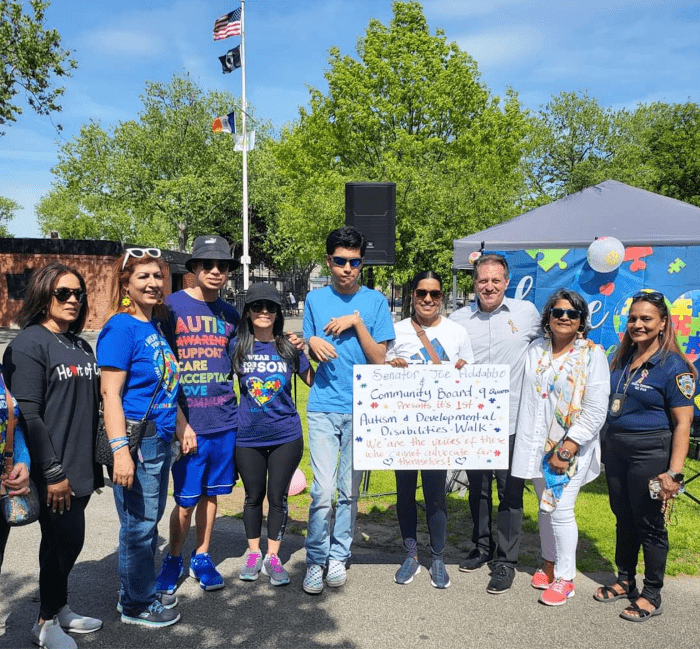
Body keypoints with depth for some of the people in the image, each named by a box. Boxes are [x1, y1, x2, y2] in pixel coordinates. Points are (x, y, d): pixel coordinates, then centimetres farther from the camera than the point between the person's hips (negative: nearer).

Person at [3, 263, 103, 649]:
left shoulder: (81, 346, 13)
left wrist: (91, 467, 16)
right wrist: (53, 472, -17)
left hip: (80, 467, 7)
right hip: (51, 471, -7)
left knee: (69, 541, 15)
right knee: (62, 541, 3)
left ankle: (59, 609, 33)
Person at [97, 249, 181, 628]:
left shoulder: (155, 326, 11)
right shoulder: (120, 327, -13)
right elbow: (110, 393, -18)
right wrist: (120, 450, -24)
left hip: (159, 438, 8)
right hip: (136, 439, -8)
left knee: (149, 521, 19)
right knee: (138, 524, 4)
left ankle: (140, 592, 35)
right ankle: (135, 605, 21)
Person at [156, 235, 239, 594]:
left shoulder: (230, 315, 9)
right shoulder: (171, 306, -6)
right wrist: (180, 423, -14)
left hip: (224, 420, 4)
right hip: (188, 423, -4)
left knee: (211, 493, 15)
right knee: (185, 499, 5)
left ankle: (201, 557, 33)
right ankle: (173, 559, 28)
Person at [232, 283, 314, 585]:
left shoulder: (289, 348, -1)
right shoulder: (237, 347, -1)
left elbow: (314, 379, 9)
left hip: (286, 436, 0)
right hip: (248, 436, 0)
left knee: (278, 496, 8)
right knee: (254, 496, 14)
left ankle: (273, 557, 22)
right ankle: (253, 553, 31)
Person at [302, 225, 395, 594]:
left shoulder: (375, 301, 3)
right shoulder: (315, 299, 7)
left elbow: (379, 359, -2)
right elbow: (311, 355, 12)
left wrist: (357, 322, -12)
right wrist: (313, 343, -10)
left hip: (361, 407, 0)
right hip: (323, 406, 0)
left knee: (350, 489, 8)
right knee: (324, 489, -6)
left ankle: (338, 556, 24)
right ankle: (316, 560, 12)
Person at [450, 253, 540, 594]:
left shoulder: (527, 312, 0)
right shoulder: (458, 319, 2)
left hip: (512, 420, -2)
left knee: (510, 491, 3)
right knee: (478, 487, 16)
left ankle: (506, 560, 18)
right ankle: (482, 546, 35)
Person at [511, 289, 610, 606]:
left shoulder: (592, 354, -10)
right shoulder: (536, 349, 5)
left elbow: (595, 411, -13)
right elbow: (526, 395, 11)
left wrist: (567, 449, -16)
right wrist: (531, 443, 5)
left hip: (572, 448, -5)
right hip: (538, 443, 5)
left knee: (561, 509, -4)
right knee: (545, 506, 16)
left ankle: (564, 578, 13)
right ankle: (549, 564, 34)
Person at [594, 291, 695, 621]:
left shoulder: (674, 366, -12)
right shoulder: (620, 359, 7)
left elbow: (682, 423, -15)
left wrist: (674, 473, -20)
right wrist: (606, 448, 11)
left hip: (650, 454, -6)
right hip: (615, 449, 6)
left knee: (649, 525, 6)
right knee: (624, 519, 18)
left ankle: (652, 596, 22)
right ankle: (625, 580, 35)